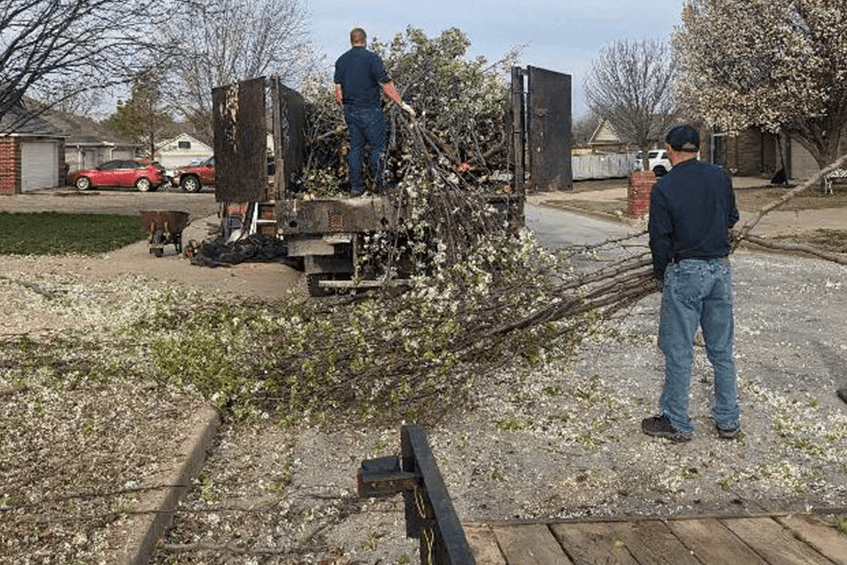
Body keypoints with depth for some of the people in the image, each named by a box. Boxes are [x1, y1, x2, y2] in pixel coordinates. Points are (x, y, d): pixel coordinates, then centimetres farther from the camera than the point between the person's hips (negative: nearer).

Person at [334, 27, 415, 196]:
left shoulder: (341, 61, 8)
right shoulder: (371, 58, -9)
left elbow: (338, 90, 7)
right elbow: (386, 85, -12)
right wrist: (402, 104, -7)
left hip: (350, 111, 6)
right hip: (370, 111, -5)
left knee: (355, 147, 9)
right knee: (377, 146, 2)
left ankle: (356, 186, 8)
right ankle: (379, 185, 2)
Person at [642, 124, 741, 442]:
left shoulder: (664, 187, -10)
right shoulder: (719, 177, 4)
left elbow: (660, 239, -8)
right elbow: (732, 218, 15)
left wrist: (660, 273, 7)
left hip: (684, 273, -5)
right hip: (720, 270, 5)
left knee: (678, 350, 4)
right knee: (722, 350, 12)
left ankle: (677, 423, 12)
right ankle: (728, 421, 21)